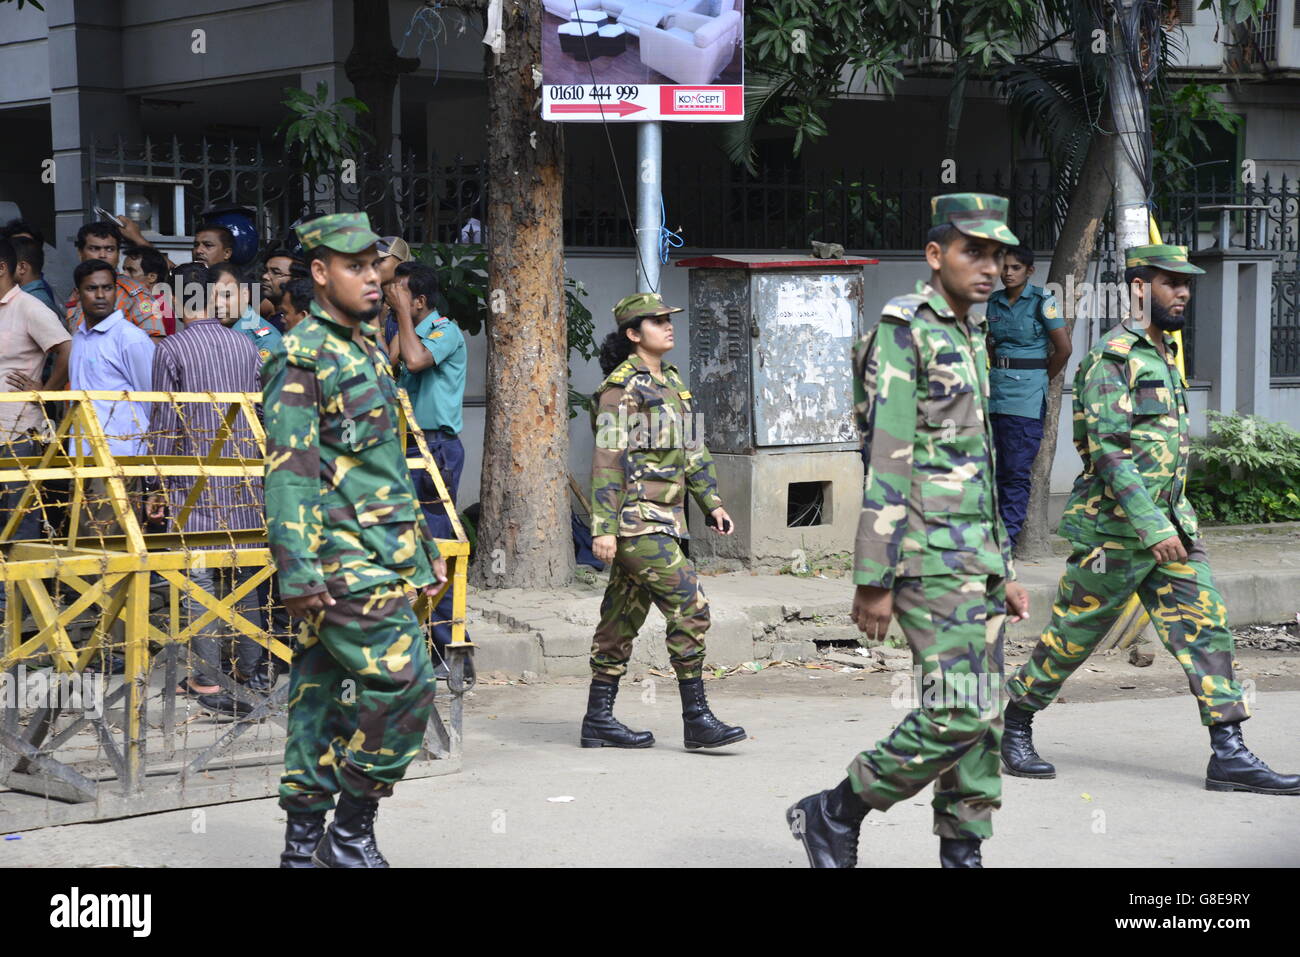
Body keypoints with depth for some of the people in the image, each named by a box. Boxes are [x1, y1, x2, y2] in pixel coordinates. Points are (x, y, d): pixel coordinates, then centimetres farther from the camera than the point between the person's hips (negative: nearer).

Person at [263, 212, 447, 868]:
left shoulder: (367, 352, 19)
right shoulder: (301, 357, -11)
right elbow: (288, 471, -17)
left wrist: (424, 542, 25)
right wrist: (297, 570, -23)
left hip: (383, 556, 9)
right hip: (344, 562, -9)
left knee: (322, 690, 10)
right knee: (403, 682, -13)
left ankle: (304, 841, 14)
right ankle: (351, 832, -2)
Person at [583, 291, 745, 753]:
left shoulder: (670, 381, 17)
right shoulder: (622, 387, -10)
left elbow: (691, 449, 23)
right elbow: (607, 459, -15)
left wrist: (711, 502, 16)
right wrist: (603, 526, -20)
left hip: (662, 519, 9)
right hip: (637, 519, -9)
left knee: (623, 618, 11)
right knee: (689, 608, -12)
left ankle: (599, 720, 15)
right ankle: (696, 719, -9)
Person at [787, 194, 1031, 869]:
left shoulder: (968, 338, 17)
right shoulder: (903, 332, -11)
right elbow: (885, 463, -16)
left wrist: (1003, 571, 21)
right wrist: (873, 581, -18)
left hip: (975, 553, 9)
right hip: (929, 553, -9)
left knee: (981, 715, 7)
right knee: (957, 712, -14)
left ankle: (963, 856, 13)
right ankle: (835, 815, 1)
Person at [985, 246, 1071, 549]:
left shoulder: (1042, 301, -6)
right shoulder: (994, 302, 11)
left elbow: (1063, 348, -6)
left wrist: (1041, 379, 2)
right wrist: (996, 372, 15)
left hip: (1027, 393, -6)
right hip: (997, 388, 6)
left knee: (1017, 470, -7)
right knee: (999, 468, 7)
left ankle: (1009, 537, -7)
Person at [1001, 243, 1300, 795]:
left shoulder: (1163, 354, 15)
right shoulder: (1112, 357, -13)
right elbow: (1108, 449, -21)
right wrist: (1152, 528, -25)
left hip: (1170, 526, 8)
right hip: (1116, 530, -8)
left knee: (1206, 626, -2)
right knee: (1071, 637, 3)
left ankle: (1229, 755, -4)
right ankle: (1013, 725, 22)